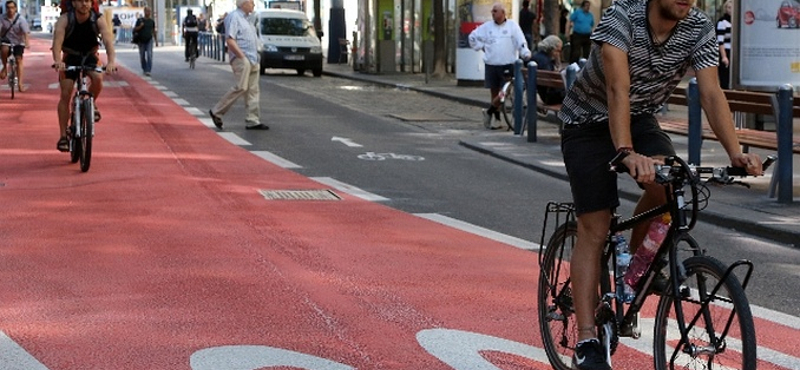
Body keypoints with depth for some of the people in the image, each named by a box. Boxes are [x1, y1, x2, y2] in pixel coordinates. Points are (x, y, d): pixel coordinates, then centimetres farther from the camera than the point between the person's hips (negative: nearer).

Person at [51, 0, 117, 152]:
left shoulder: (98, 20, -20)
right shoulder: (65, 19, -21)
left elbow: (108, 39, -32)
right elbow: (57, 40, -34)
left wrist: (111, 61, -50)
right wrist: (57, 60, -54)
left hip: (90, 57, 0)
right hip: (70, 57, 0)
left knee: (98, 78, -31)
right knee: (65, 94, -11)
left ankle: (92, 104, 0)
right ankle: (63, 136, -5)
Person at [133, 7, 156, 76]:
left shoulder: (152, 21, 6)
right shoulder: (140, 20, -1)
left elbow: (153, 31, 16)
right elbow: (134, 29, 0)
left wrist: (156, 41, 17)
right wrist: (140, 26, -18)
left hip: (149, 40, 1)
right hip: (141, 41, -1)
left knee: (149, 55, -15)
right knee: (142, 56, 8)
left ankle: (148, 71, -20)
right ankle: (144, 69, 29)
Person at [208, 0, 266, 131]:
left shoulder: (245, 19, 20)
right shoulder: (234, 17, -9)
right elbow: (229, 40, -17)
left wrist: (256, 60, 14)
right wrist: (242, 56, -18)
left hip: (253, 60, 9)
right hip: (241, 59, -9)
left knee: (253, 91, 5)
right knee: (240, 88, -14)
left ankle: (253, 121, 5)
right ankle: (216, 112, -3)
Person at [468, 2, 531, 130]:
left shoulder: (512, 26, 0)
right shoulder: (487, 26, 8)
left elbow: (521, 42, -7)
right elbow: (472, 37, 19)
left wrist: (526, 54, -21)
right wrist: (481, 46, 9)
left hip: (508, 65, -3)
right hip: (491, 65, 3)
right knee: (494, 93, 7)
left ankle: (489, 112, 7)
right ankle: (497, 119, 15)